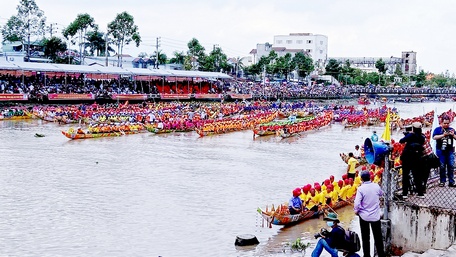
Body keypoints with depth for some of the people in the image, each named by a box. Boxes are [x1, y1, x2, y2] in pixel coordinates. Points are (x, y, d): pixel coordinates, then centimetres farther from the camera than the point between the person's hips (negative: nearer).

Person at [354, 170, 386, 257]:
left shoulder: (361, 188, -16)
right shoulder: (376, 186, -6)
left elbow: (357, 203, -19)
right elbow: (381, 193, 16)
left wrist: (356, 211, -2)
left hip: (364, 216, -2)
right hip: (376, 216, 2)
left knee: (365, 238, 9)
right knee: (378, 237, 13)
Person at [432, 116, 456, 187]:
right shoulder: (437, 129, 4)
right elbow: (434, 137, -10)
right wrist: (443, 135, -22)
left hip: (450, 150, 2)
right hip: (441, 150, -2)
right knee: (442, 167, 1)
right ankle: (442, 181, 7)